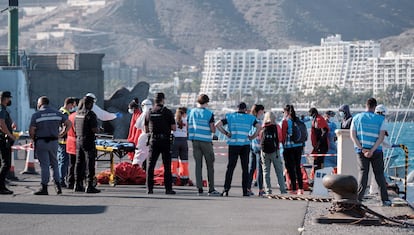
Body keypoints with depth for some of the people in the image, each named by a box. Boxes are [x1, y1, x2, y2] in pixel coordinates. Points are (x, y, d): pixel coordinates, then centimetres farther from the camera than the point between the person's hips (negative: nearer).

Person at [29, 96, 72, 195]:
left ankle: (44, 188, -2)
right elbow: (69, 124, 4)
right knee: (54, 164, 14)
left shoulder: (36, 115, -6)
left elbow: (31, 131, -11)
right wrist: (62, 134, 9)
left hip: (41, 142, -4)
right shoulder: (57, 113, 6)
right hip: (54, 141, 4)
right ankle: (58, 185, 7)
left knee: (44, 165, -2)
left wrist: (33, 139, 7)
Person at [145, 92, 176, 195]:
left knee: (150, 165, 6)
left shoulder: (149, 113, 4)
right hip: (165, 140, -3)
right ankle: (168, 188, 1)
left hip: (153, 141, 3)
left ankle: (149, 188, 3)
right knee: (167, 165, 2)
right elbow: (174, 128, -7)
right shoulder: (167, 112, -6)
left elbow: (146, 130, 10)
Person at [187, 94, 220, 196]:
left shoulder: (192, 112, 5)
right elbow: (213, 130, -8)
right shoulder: (209, 114, -5)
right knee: (210, 165, 4)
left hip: (195, 141, 3)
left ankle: (199, 188, 2)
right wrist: (214, 127, 13)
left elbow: (188, 127, 6)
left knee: (198, 165, 6)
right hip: (206, 141, -3)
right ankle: (211, 189, 3)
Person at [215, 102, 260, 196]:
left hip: (233, 144, 0)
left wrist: (226, 133, 4)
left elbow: (218, 125, -2)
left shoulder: (230, 116, 7)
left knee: (230, 167, 2)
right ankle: (245, 190, 5)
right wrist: (253, 137, 1)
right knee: (245, 168, 6)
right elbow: (259, 127, -6)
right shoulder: (250, 118, 6)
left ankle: (226, 189, -7)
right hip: (245, 145, 0)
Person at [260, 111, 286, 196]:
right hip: (274, 151, -1)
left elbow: (260, 139, 6)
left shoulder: (262, 128, 0)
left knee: (266, 172, 8)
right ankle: (283, 190, 1)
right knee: (279, 171, 5)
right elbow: (279, 139, -3)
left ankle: (268, 190, 3)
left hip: (264, 152, 1)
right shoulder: (276, 127, -5)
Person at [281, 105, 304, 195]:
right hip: (299, 146, 5)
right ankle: (300, 188, 10)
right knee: (298, 167, 12)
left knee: (291, 168, 1)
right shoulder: (298, 120, 7)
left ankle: (294, 188, 0)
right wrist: (302, 145, 17)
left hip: (289, 147, -5)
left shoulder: (285, 121, -8)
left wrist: (283, 144, 2)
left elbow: (283, 135, -9)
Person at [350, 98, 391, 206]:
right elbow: (381, 137, -10)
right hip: (376, 151, -1)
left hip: (361, 150, 1)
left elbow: (353, 135, -2)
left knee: (363, 173, 5)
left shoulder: (357, 118, 4)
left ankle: (359, 198, -6)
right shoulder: (380, 119, -1)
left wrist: (362, 149, -8)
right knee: (379, 174, 7)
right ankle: (385, 199, 5)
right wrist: (372, 150, -14)